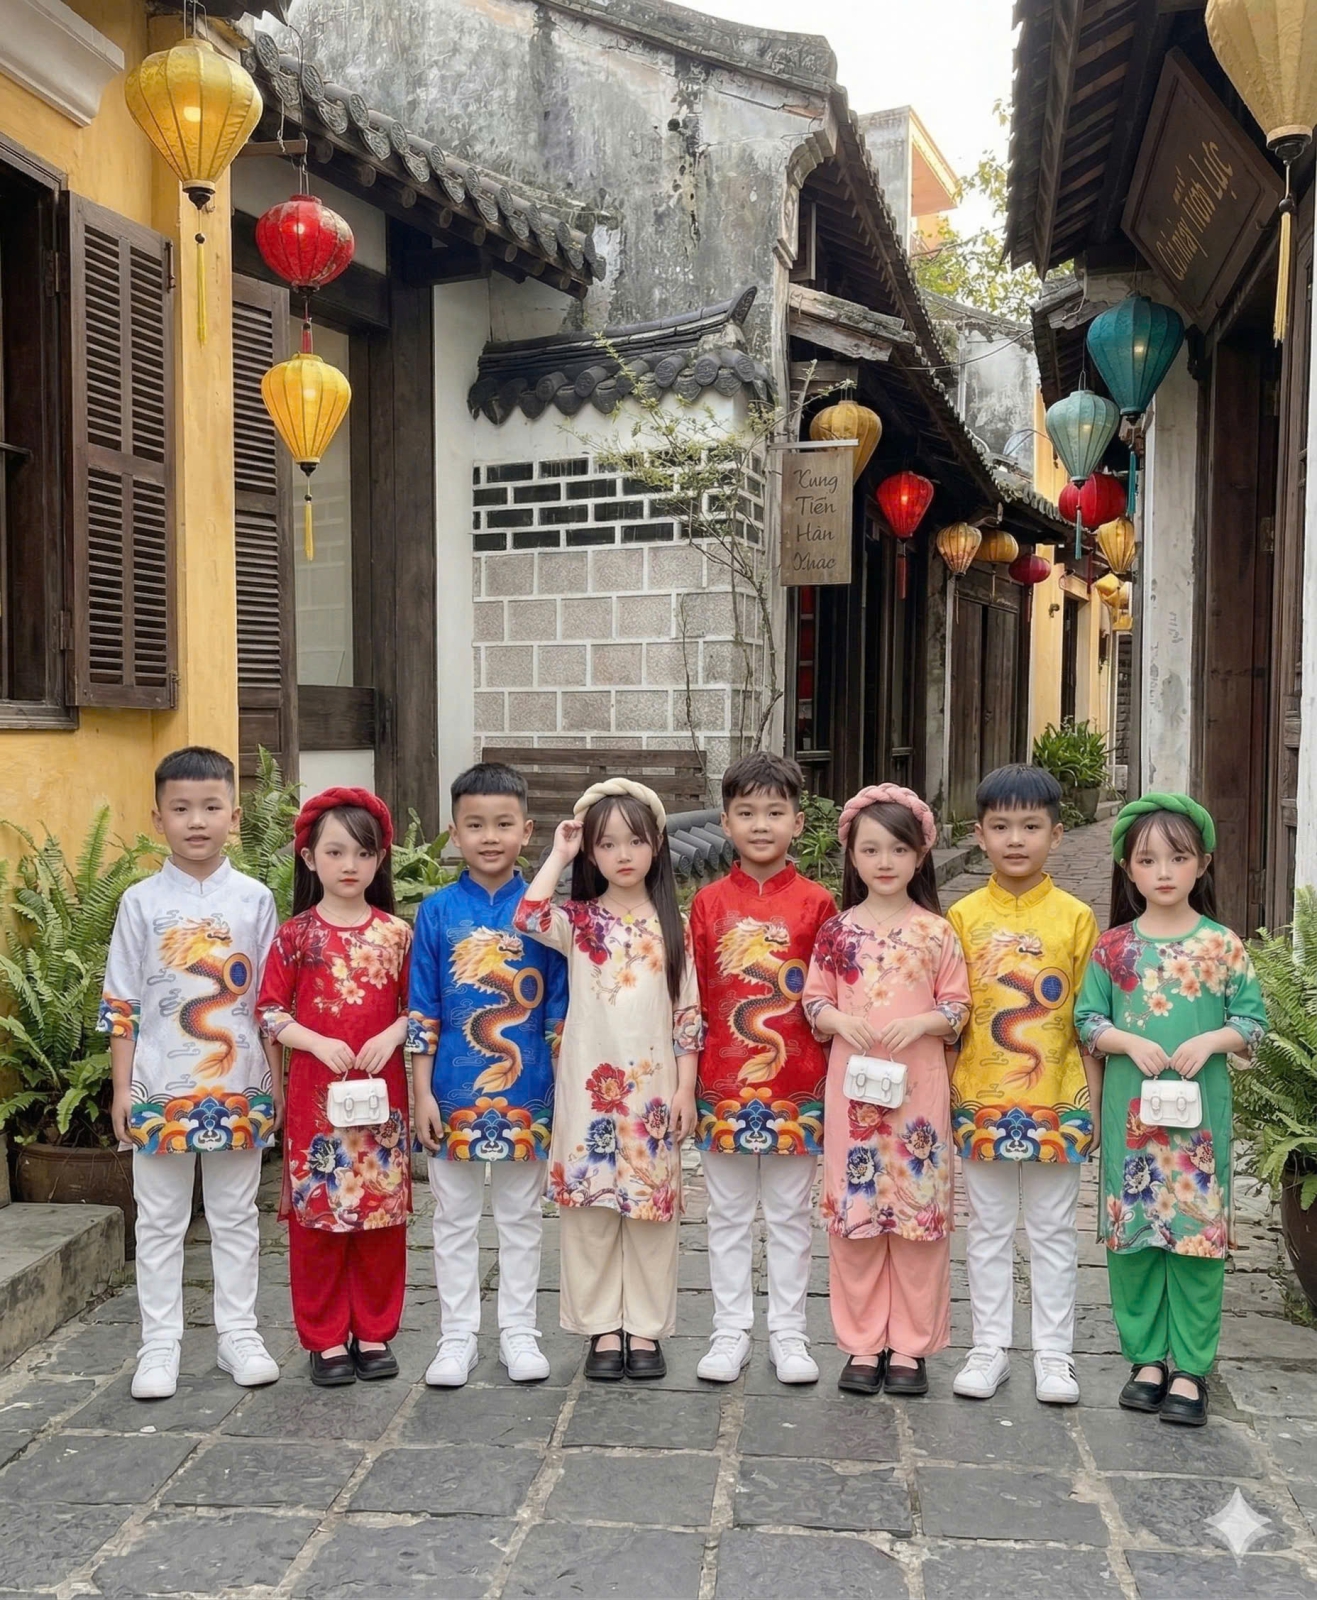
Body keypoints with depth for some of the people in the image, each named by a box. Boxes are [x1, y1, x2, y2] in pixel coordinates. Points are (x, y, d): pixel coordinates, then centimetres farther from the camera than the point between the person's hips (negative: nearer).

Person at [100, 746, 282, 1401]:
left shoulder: (254, 899, 0)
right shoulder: (141, 902, -2)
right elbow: (121, 1005, 0)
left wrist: (277, 1079, 2)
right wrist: (121, 1089, -2)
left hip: (239, 1088, 1)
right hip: (160, 1091, 0)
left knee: (235, 1218, 12)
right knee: (159, 1223, 9)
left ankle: (238, 1335, 23)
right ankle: (159, 1346, 19)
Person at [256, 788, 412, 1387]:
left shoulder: (396, 934, 4)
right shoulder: (296, 935, 0)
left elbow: (417, 1006, 8)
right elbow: (270, 1011, 1)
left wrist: (392, 1035, -11)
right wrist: (318, 1042, -13)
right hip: (314, 1093, -1)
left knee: (383, 1212, 6)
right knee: (317, 1213, 3)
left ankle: (375, 1333, 21)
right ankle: (326, 1339, 16)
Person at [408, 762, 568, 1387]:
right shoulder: (437, 912, -2)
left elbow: (559, 1011, 2)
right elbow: (421, 1012, 0)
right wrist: (421, 1093, -4)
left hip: (526, 1094, 0)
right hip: (453, 1094, 0)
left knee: (521, 1218, 12)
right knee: (454, 1219, 11)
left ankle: (518, 1330, 25)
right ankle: (457, 1335, 23)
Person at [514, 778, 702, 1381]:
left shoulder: (671, 925, 4)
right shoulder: (579, 922, 1)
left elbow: (687, 1011, 4)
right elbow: (527, 918, -21)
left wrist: (685, 1088, -1)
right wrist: (559, 854, -10)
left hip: (654, 1086, 1)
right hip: (589, 1084, 0)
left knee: (652, 1206, 6)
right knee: (590, 1206, 4)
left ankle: (644, 1329, 19)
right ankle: (603, 1329, 17)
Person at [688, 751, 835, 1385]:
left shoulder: (816, 903, -3)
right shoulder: (709, 903, 1)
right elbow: (692, 997, 3)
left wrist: (833, 1076, -2)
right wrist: (686, 1078, 1)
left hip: (796, 1085, -1)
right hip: (723, 1086, 1)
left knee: (790, 1216, 11)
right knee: (728, 1216, 12)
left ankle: (788, 1334, 23)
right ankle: (730, 1333, 23)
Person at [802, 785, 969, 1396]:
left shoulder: (936, 932, 1)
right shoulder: (837, 931, 4)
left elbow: (958, 1005, 3)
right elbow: (814, 1001, 7)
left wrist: (920, 1023, -14)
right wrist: (840, 1020, -12)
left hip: (919, 1087, -1)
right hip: (853, 1085, 1)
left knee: (918, 1213, 4)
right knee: (853, 1213, 5)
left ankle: (910, 1345, 18)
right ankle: (861, 1343, 19)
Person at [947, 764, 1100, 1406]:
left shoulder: (1076, 917, -2)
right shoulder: (963, 917, 0)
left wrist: (1093, 1103, 0)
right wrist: (943, 1097, 2)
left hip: (1056, 1103, -1)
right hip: (981, 1102, 1)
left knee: (1053, 1232, 10)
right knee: (988, 1230, 12)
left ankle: (1053, 1352, 22)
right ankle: (989, 1347, 23)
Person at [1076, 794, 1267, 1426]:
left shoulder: (1222, 946, 0)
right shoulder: (1113, 947, 2)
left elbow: (1252, 1021, 1)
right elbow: (1089, 1021, 4)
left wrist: (1211, 1041, -16)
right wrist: (1131, 1042, -14)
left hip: (1199, 1112, -1)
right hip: (1130, 1112, 1)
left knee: (1198, 1232, 2)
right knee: (1131, 1232, 7)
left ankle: (1190, 1367, 14)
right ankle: (1146, 1357, 22)